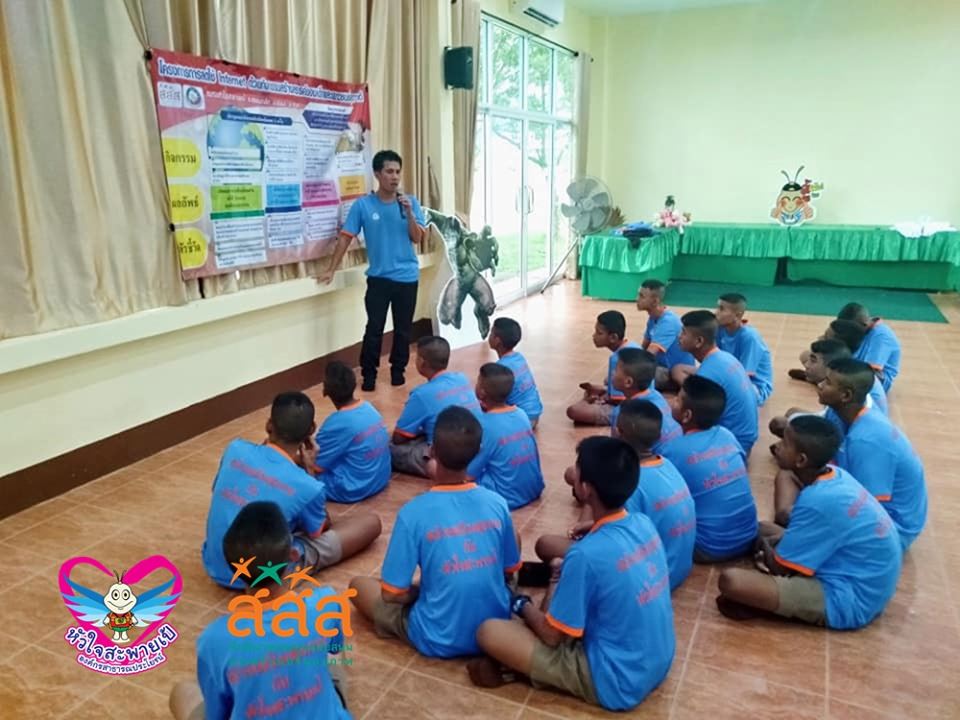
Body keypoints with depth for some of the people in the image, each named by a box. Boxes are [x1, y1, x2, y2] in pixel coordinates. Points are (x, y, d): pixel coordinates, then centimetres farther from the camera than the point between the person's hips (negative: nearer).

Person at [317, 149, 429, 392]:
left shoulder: (410, 202, 1)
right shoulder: (362, 205, -5)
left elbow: (417, 238, -3)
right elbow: (346, 237, -3)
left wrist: (408, 213, -18)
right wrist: (331, 270, -4)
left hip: (407, 277, 2)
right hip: (378, 277, -2)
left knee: (403, 329, 10)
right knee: (374, 328, -2)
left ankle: (398, 370, 26)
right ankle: (369, 374, 12)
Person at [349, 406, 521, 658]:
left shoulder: (413, 513, -20)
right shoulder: (497, 503, -9)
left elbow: (393, 594, -13)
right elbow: (510, 572, 5)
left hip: (440, 640, -2)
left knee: (359, 585, 16)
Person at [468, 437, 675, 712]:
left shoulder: (587, 554, -29)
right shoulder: (644, 523, -6)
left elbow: (551, 635, -15)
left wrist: (522, 605, 3)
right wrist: (564, 575, 7)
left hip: (617, 683, -8)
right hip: (658, 664, 8)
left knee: (489, 632, -13)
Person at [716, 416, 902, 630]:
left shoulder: (818, 501, -27)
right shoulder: (836, 476, -1)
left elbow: (781, 567, -16)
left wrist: (765, 547, 5)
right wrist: (778, 540, 2)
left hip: (848, 601, -10)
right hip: (860, 580, 10)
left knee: (731, 580, -28)